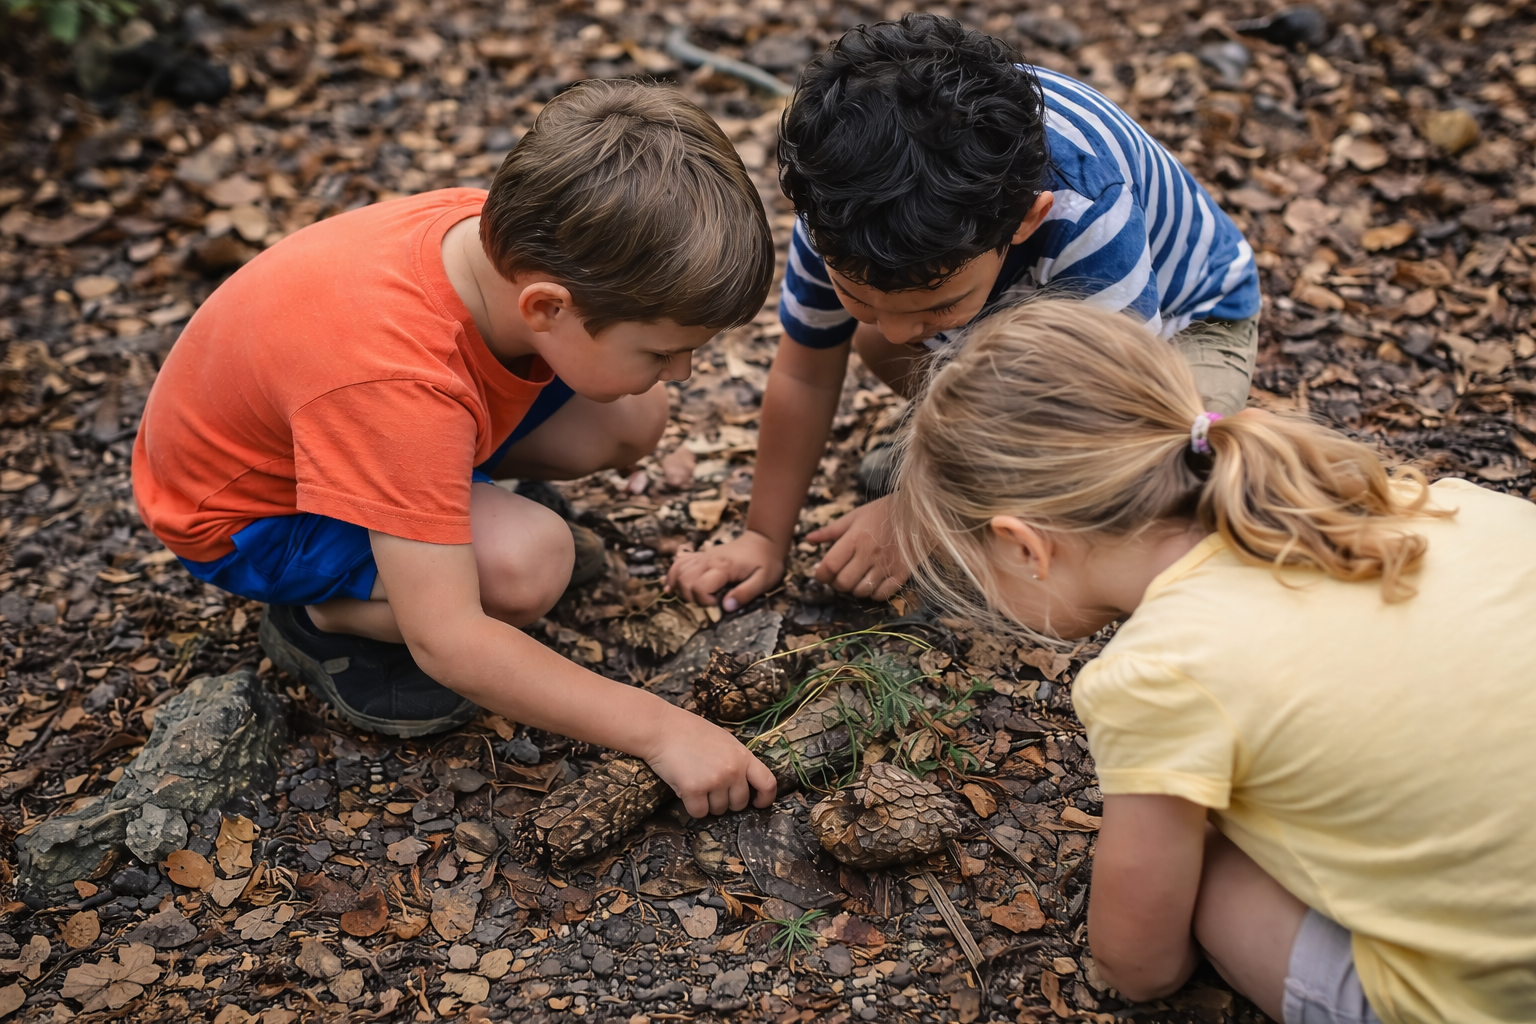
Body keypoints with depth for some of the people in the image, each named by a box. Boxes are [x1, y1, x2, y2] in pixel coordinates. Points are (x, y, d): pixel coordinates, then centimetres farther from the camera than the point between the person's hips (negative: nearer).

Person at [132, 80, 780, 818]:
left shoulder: (501, 231, -22)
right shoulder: (402, 386, -43)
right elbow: (447, 643, -39)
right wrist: (660, 730, -35)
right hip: (247, 511, -7)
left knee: (630, 419, -10)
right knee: (527, 562, -32)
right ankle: (323, 618, -6)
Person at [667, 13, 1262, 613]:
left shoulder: (1087, 216, -45)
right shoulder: (843, 205, -31)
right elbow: (805, 374, -17)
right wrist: (765, 539, -13)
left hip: (1180, 310, -5)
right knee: (873, 346, -20)